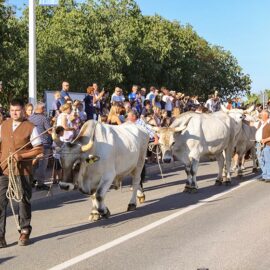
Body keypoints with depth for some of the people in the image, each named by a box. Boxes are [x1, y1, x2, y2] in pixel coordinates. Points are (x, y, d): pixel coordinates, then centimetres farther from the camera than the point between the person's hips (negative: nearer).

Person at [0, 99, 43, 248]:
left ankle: (24, 232, 23)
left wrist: (21, 155, -17)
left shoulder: (30, 127, -3)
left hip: (22, 171, -3)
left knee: (24, 201, 8)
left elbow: (39, 149, -5)